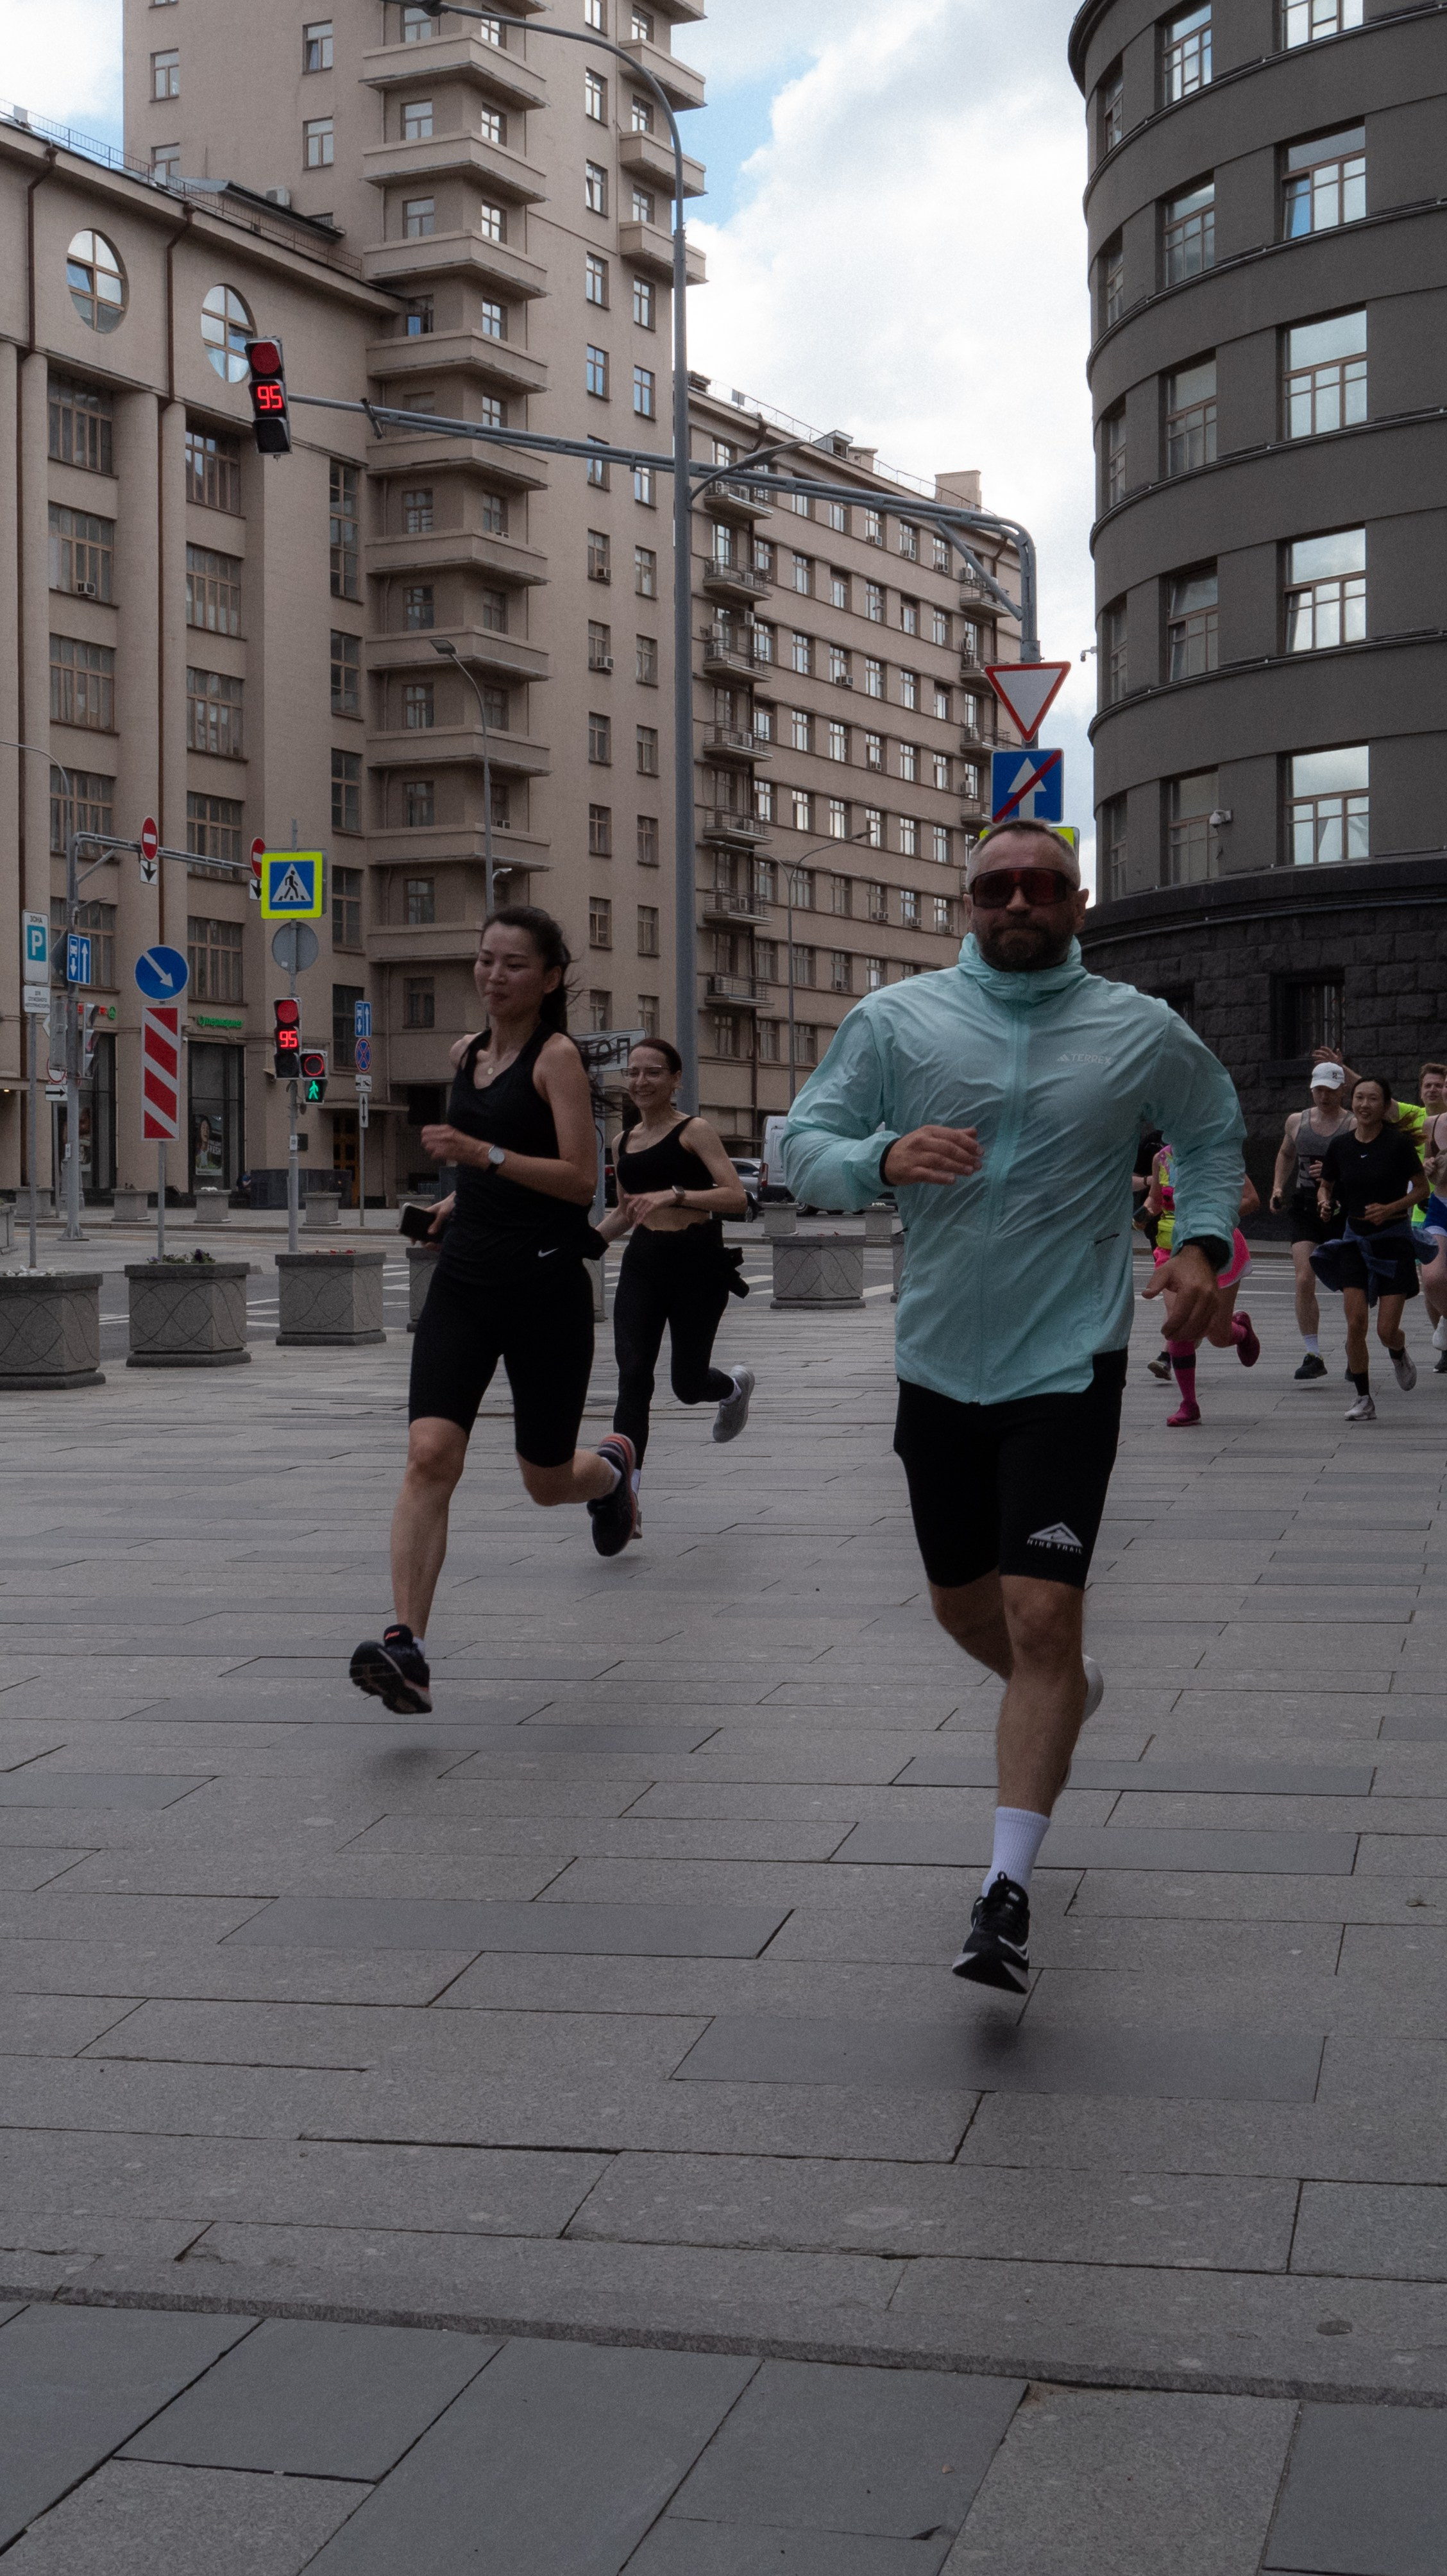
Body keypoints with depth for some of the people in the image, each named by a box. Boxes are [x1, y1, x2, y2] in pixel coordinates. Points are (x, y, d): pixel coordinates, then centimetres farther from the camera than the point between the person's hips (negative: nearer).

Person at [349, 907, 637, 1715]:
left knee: (549, 1482, 9)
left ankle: (614, 1466, 48)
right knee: (430, 1455, -16)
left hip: (544, 1285, -5)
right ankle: (407, 1649, -23)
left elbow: (581, 1178, -17)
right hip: (465, 1280, 5)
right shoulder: (467, 1053, 12)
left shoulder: (558, 1057, -8)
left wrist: (486, 1156, -26)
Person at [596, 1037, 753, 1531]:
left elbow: (736, 1198, -16)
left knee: (688, 1383, 5)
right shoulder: (624, 1142, 13)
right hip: (642, 1263, 4)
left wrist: (675, 1195, -28)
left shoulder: (694, 1131, -5)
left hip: (696, 1263, -4)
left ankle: (736, 1386, 43)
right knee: (632, 1378, -12)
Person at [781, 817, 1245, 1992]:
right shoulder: (896, 1020, 0)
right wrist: (883, 1158, -20)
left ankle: (1009, 1891, -6)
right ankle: (1068, 1695, 51)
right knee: (964, 1607, 16)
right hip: (940, 1364, 3)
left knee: (1042, 1616, -13)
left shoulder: (1141, 1032, 1)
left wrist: (1202, 1244, 2)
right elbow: (804, 1145, 1)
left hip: (1069, 1365, -3)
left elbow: (1215, 1131, 18)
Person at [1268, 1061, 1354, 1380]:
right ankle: (1313, 1355, -8)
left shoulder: (1354, 1126, -4)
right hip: (1305, 1208, 2)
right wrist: (1278, 1188, 15)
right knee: (1304, 1281, -12)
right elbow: (1286, 1154, 27)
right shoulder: (1296, 1121, 8)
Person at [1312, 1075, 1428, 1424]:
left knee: (1387, 1330, -5)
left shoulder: (1398, 1144, -11)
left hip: (1393, 1241, -3)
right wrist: (1324, 1201, -8)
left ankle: (1398, 1356, 33)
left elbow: (1421, 1188, -2)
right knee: (1356, 1323, -9)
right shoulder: (1340, 1146, 0)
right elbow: (1326, 1185, 15)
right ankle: (1363, 1399, 3)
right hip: (1354, 1240, 3)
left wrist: (1390, 1208, -17)